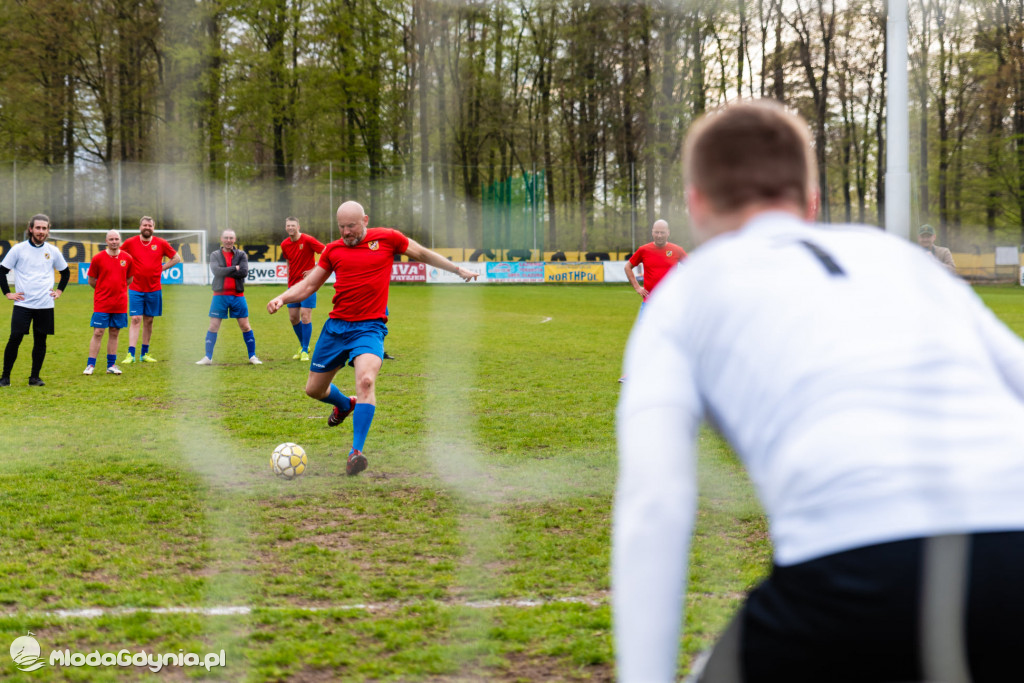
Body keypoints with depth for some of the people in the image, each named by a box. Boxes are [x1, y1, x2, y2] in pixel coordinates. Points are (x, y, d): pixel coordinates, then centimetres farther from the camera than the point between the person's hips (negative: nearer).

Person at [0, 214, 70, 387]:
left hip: (45, 305, 3)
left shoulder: (53, 251, 8)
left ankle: (34, 377, 12)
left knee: (40, 341, 3)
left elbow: (65, 272, 23)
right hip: (22, 303, -2)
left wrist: (59, 290, 14)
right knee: (15, 339, -7)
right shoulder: (18, 249, 0)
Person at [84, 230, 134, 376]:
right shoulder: (98, 258, -5)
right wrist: (103, 290, 11)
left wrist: (118, 289, 12)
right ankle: (90, 365, 0)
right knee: (98, 333, -4)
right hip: (101, 303, -3)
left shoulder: (128, 258, 3)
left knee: (114, 333, 8)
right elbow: (91, 281, 4)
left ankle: (111, 365, 15)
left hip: (120, 304, 3)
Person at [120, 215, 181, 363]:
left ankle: (145, 354, 16)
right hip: (135, 289, -2)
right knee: (136, 320, -9)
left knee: (148, 321, 8)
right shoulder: (130, 242, -1)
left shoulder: (161, 243, 2)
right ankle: (131, 354, -11)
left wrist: (161, 268, 3)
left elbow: (176, 258, 12)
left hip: (154, 289, 2)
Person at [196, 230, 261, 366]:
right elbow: (216, 270, -14)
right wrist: (235, 269, -13)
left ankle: (252, 356, 13)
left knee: (245, 326, 3)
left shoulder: (241, 255, 4)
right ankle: (208, 357, 9)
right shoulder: (215, 255, 4)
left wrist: (226, 271, -12)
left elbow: (244, 272, -12)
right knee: (213, 326, 1)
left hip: (237, 295, 0)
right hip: (220, 295, 0)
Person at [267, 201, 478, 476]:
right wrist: (282, 298, -6)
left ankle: (357, 451, -25)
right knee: (314, 389, 12)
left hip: (369, 327, -4)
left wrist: (458, 270, 19)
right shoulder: (333, 250, 7)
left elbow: (423, 254, 15)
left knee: (366, 380, -29)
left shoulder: (387, 238, 1)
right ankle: (345, 404, 48)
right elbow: (308, 285, 12)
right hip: (336, 326, 4)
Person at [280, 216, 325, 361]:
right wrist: (289, 279, 12)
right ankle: (303, 345, 26)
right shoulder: (284, 245, 6)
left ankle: (305, 350, 1)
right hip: (293, 285, 6)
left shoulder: (308, 240, -12)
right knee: (293, 318, 6)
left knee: (305, 317, -9)